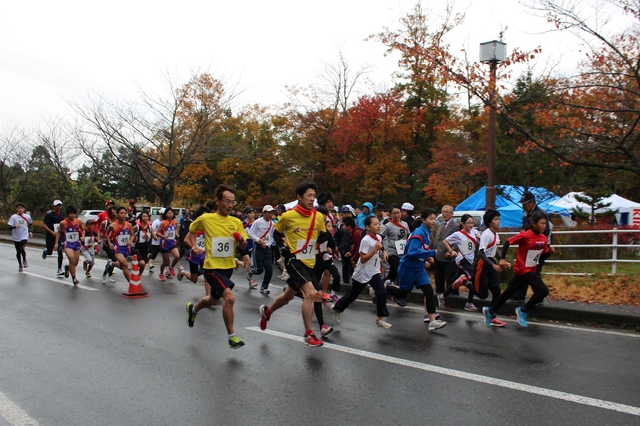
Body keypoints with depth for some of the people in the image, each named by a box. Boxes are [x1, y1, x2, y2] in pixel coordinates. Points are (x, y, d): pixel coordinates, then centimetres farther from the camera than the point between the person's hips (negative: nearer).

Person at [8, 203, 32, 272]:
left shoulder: (27, 217, 1)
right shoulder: (13, 217, -5)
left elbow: (30, 224, 22)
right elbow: (9, 227, -10)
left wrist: (30, 231, 15)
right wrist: (15, 227, -29)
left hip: (24, 236, -1)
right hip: (16, 237, 1)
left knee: (21, 248, -22)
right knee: (18, 251, 8)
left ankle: (24, 260, 5)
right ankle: (20, 265, 27)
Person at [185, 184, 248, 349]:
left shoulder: (236, 222, -2)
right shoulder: (205, 219, -11)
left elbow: (244, 246, 2)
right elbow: (192, 230, 10)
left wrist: (241, 239, -19)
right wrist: (194, 246, -5)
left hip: (228, 267, 6)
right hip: (212, 267, -6)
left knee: (213, 300, 24)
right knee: (229, 297, -24)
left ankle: (193, 308, 56)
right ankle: (231, 336, -9)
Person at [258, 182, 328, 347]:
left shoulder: (319, 217, -3)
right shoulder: (288, 216, -12)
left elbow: (323, 236, 10)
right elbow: (277, 232, 5)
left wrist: (321, 238, -11)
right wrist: (283, 248, -4)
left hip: (309, 262, 6)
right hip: (294, 260, -6)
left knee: (288, 295, 20)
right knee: (310, 293, -21)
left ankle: (266, 311, 49)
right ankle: (309, 334, -9)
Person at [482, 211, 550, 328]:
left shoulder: (543, 238, 2)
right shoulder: (525, 235, -19)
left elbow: (543, 253, 15)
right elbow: (507, 242, -18)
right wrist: (502, 259, -24)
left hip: (531, 270, 7)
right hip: (523, 270, -7)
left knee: (509, 292, 17)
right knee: (543, 290, -17)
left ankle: (490, 311, 32)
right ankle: (523, 310, 0)